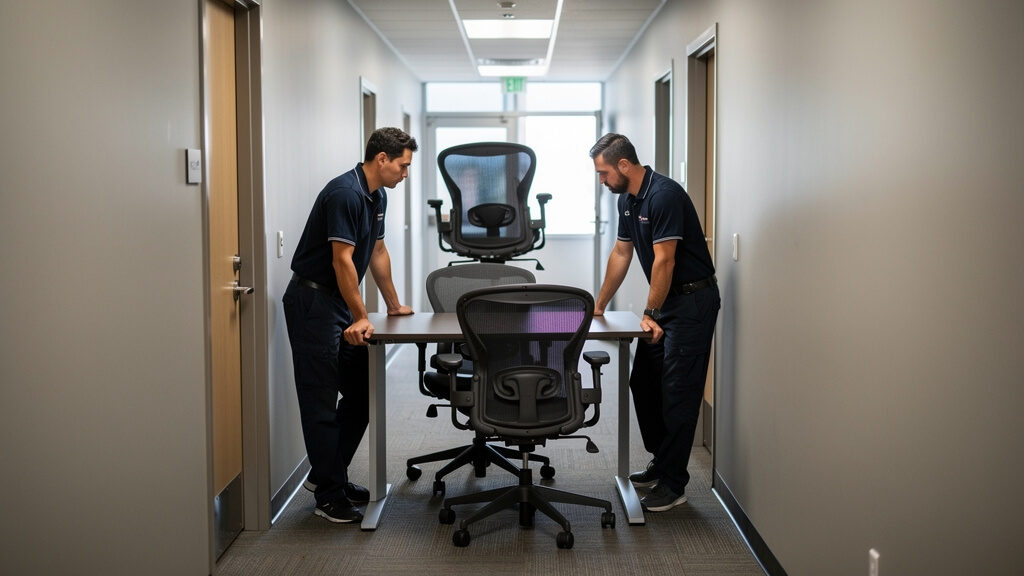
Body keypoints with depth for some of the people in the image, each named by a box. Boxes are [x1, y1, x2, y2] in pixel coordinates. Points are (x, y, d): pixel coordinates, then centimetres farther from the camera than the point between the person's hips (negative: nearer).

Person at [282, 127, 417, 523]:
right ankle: (329, 494, 5)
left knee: (361, 394, 11)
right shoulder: (345, 193, -20)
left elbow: (377, 253, 20)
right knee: (321, 401, -3)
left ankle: (329, 474, 23)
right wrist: (361, 318, -22)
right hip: (312, 301, -10)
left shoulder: (377, 196, 10)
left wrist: (393, 305, 24)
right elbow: (342, 259, -23)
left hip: (341, 302, 10)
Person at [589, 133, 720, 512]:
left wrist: (650, 315, -16)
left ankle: (673, 484, 0)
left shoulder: (664, 195, -22)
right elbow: (621, 254, 16)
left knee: (678, 393, -7)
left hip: (692, 300, -10)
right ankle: (661, 464, 26)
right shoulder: (627, 200, 8)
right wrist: (598, 306, 18)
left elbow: (664, 260, -22)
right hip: (664, 300, 10)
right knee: (643, 383, 13)